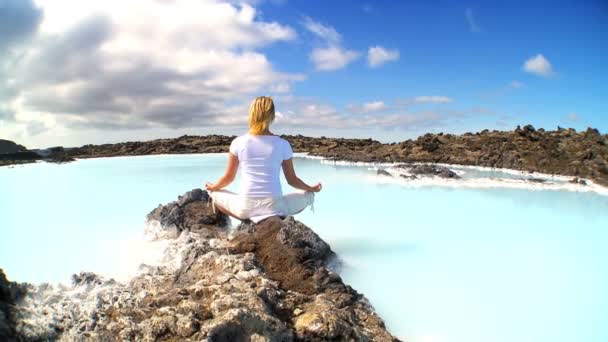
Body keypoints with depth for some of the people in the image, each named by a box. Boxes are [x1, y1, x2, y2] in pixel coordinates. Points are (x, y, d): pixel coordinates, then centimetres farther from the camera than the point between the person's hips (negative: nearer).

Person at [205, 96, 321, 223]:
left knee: (215, 194, 29)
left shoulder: (238, 142, -1)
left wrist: (212, 187, 30)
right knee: (308, 195, 25)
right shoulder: (282, 144, -2)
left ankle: (249, 217, 15)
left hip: (245, 207, 0)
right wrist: (311, 188, 26)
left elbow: (229, 177, 8)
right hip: (274, 206, 0)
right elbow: (292, 180, 6)